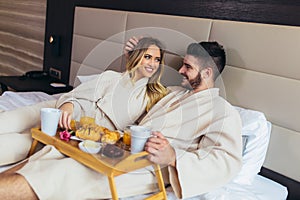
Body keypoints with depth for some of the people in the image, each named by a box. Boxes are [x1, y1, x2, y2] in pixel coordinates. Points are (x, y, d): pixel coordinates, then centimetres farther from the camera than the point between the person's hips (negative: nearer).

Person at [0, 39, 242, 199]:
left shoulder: (223, 111, 0)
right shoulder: (175, 93, 24)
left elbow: (227, 161, -15)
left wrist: (173, 158, -30)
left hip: (148, 166, -8)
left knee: (64, 173, -24)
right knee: (56, 152, -9)